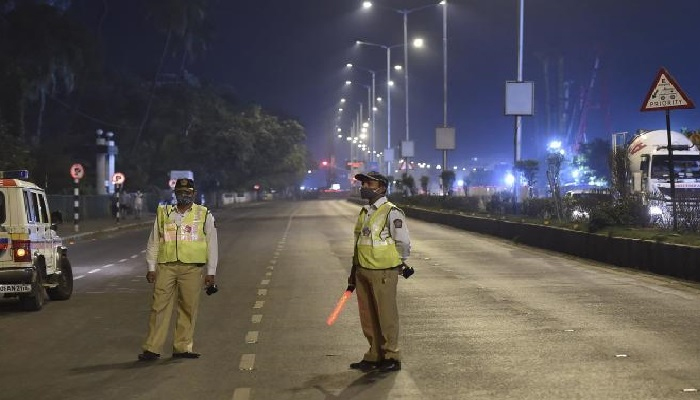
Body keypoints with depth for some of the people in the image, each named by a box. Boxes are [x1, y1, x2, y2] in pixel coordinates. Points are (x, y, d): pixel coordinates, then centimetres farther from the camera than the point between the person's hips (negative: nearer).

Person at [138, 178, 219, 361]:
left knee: (188, 308, 1)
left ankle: (182, 347, 9)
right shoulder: (163, 213, 12)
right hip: (165, 267, 1)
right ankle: (151, 348, -1)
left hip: (191, 268, 0)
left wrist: (210, 272, 4)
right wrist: (151, 268, 7)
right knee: (159, 306, -4)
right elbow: (153, 242, 14)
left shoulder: (204, 215, 8)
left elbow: (212, 245, 8)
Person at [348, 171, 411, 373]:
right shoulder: (364, 212, 13)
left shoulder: (392, 213, -13)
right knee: (367, 317, 12)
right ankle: (374, 356, 23)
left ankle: (392, 357, 11)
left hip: (383, 272, -8)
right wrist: (354, 271, 17)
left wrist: (398, 263, 3)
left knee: (386, 316, 1)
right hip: (363, 271, 8)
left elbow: (403, 243, -10)